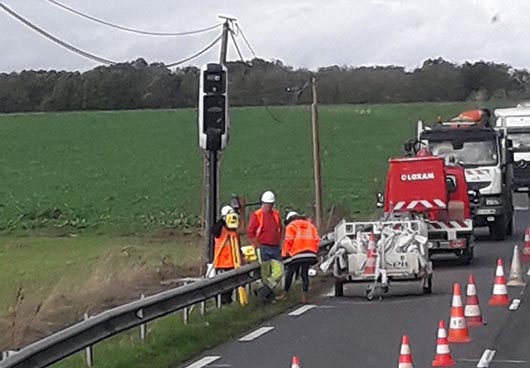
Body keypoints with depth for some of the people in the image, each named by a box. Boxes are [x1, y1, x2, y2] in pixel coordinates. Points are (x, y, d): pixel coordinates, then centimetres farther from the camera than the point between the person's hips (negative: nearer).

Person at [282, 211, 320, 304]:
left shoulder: (291, 226, 5)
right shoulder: (310, 225, 19)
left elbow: (288, 241, -6)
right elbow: (317, 239, 11)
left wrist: (285, 254, 2)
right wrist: (314, 251, 17)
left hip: (296, 254, -4)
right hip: (309, 254, 4)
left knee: (290, 273, 9)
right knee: (305, 274, 8)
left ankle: (285, 294, 14)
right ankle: (304, 296, 2)